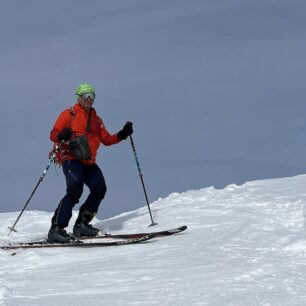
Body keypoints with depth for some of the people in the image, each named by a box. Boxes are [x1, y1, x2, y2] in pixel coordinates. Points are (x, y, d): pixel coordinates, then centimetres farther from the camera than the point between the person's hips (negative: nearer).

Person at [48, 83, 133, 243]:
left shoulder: (96, 119, 25)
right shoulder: (69, 114, 7)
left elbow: (106, 139, 21)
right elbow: (53, 134, 0)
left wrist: (122, 134, 6)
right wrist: (62, 136, -23)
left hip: (89, 162, 6)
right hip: (71, 159, -6)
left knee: (99, 189, -14)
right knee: (75, 190, -25)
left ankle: (82, 224, -3)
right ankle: (56, 228, -26)